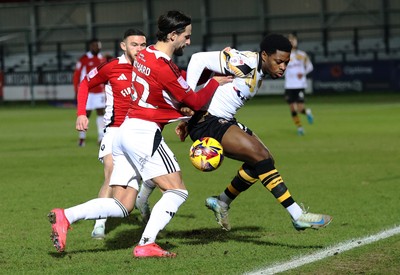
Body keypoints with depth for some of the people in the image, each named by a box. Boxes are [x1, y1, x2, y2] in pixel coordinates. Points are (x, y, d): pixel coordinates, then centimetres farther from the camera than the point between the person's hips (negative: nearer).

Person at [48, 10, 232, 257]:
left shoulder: (147, 55, 13)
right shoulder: (163, 67, -14)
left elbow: (180, 78, 23)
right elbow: (195, 102, -4)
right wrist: (216, 82, 10)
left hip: (125, 132, 9)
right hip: (144, 132, -9)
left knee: (122, 206, 6)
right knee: (177, 191, -4)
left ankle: (65, 216, -6)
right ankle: (146, 245, -13)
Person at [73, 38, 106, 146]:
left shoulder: (102, 59, 10)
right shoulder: (84, 59, -6)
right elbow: (76, 76, -4)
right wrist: (77, 92, -6)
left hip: (99, 92, 4)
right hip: (87, 92, -4)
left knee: (101, 113, -3)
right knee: (86, 114, 1)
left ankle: (101, 138, -3)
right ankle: (82, 138, 14)